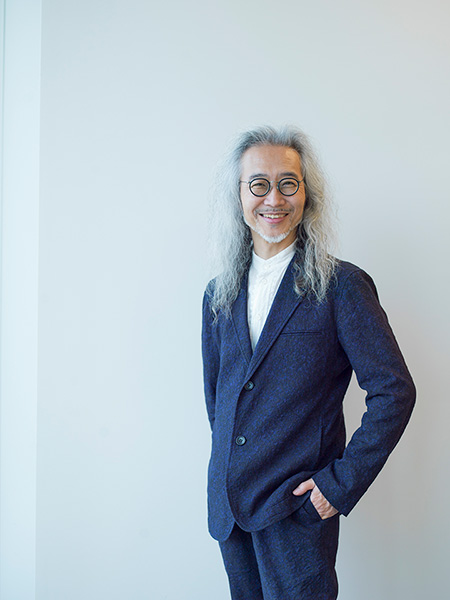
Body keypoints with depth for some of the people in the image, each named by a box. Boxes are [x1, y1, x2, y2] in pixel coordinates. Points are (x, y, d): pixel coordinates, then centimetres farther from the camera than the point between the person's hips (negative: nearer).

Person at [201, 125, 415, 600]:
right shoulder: (219, 294, 6)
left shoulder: (342, 286, -11)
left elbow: (395, 391, -12)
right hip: (226, 501, 5)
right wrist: (228, 467, 13)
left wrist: (342, 482, -12)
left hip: (299, 507, -5)